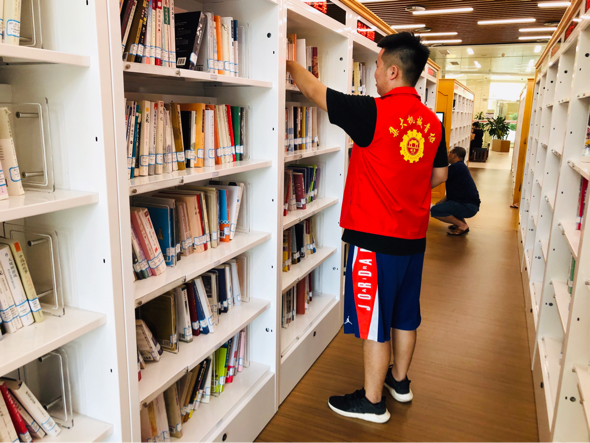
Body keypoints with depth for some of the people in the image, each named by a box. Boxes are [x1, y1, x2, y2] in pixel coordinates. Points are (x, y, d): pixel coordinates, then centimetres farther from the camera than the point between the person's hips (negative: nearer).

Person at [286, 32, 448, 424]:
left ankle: (372, 401, 21)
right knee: (405, 315, 20)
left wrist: (290, 63, 9)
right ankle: (400, 380, 40)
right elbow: (439, 176, 13)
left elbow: (315, 90, -7)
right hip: (414, 234, 8)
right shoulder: (432, 121, 3)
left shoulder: (374, 113, -18)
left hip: (376, 236, -7)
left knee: (374, 320, 6)